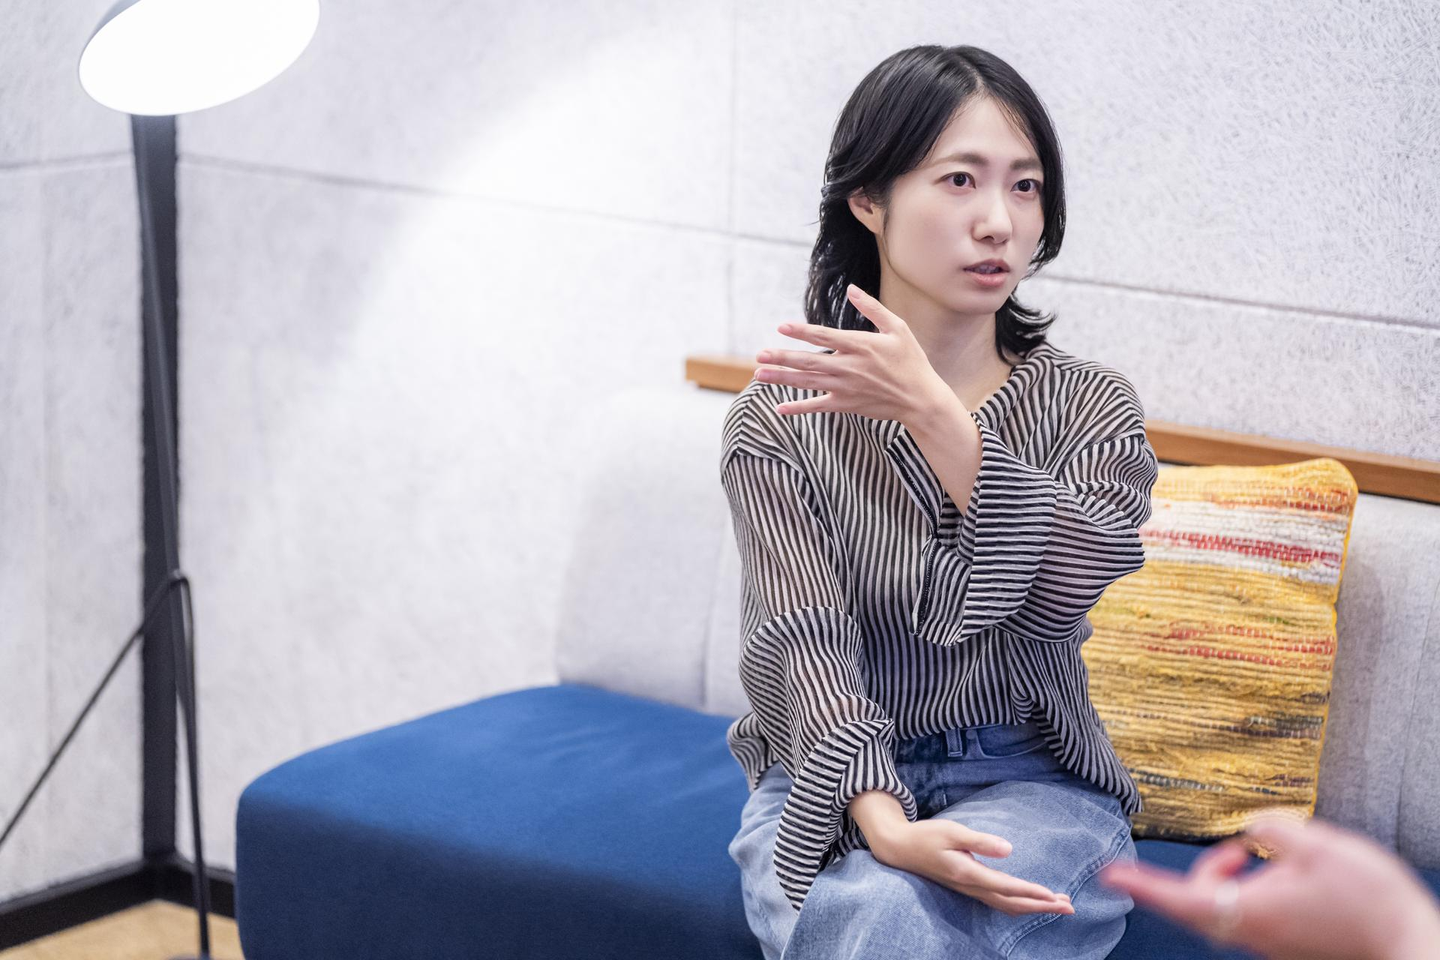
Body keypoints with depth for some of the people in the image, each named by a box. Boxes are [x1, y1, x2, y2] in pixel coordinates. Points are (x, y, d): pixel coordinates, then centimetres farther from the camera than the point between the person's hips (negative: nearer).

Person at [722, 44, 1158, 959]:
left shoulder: (1091, 404, 3)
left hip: (1032, 782, 0)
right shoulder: (779, 418, 0)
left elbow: (1073, 586, -17)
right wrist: (885, 824, -29)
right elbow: (806, 638, -12)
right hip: (835, 783, 0)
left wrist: (931, 414, -25)